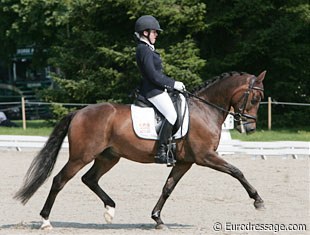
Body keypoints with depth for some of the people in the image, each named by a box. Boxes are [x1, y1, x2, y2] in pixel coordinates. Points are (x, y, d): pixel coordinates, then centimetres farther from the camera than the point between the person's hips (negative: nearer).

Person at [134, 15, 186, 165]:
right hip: (153, 91, -11)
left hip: (157, 89, 11)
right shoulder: (144, 50, -15)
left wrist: (172, 84, 15)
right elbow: (153, 76, -20)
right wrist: (173, 84, -14)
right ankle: (161, 151, -24)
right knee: (172, 115, -22)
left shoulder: (147, 49, 18)